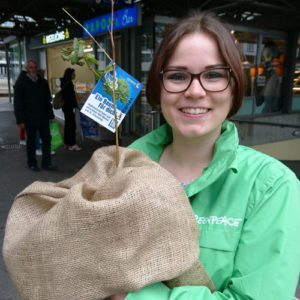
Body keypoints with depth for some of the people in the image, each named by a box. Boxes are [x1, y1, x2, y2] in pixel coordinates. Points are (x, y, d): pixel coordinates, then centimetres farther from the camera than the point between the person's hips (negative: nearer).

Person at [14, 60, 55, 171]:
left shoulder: (42, 82, 10)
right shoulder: (21, 82, -3)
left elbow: (48, 100, 16)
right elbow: (17, 103, -6)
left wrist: (50, 115, 10)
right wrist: (20, 120, -11)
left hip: (43, 118, 4)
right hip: (30, 119, -4)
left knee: (46, 139, 4)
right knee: (31, 141, 7)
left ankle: (46, 163, 15)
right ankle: (32, 164, 20)